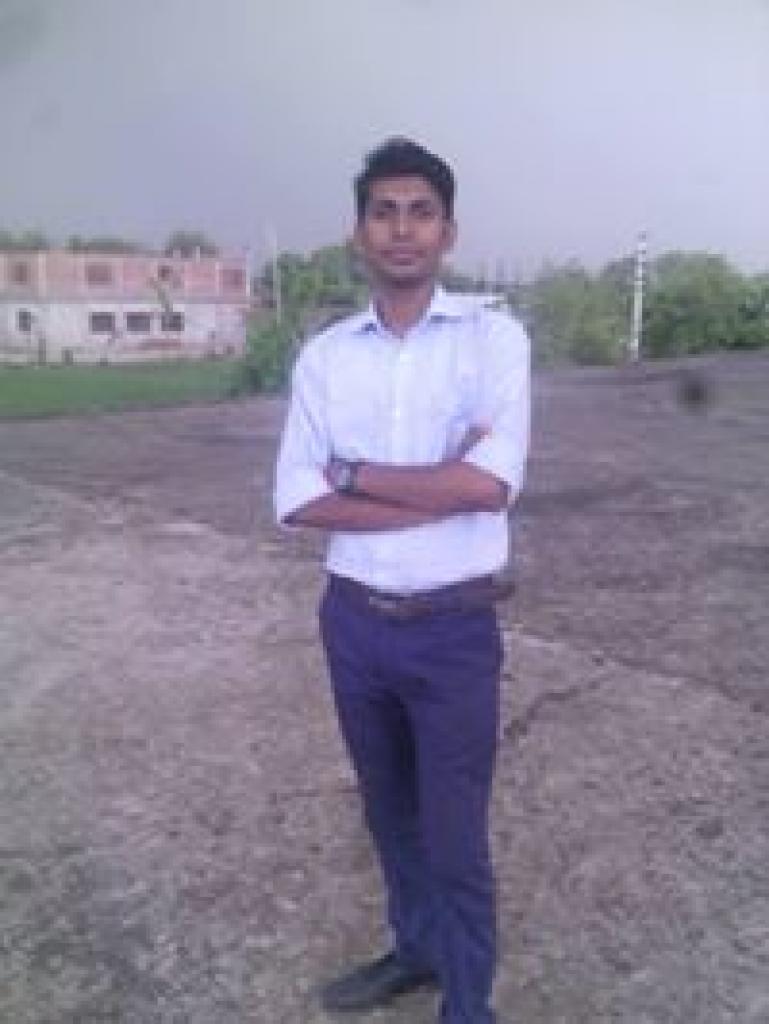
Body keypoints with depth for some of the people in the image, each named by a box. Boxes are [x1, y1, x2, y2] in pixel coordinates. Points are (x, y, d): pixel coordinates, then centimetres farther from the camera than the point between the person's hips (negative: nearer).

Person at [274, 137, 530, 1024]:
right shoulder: (324, 354, 0)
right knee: (390, 814, 22)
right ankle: (416, 948, 48)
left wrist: (354, 473, -13)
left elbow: (491, 486, -21)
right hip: (354, 623, 4)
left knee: (456, 838, 8)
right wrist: (439, 491, -17)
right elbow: (297, 502, -9)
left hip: (454, 631, -3)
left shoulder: (494, 337, -8)